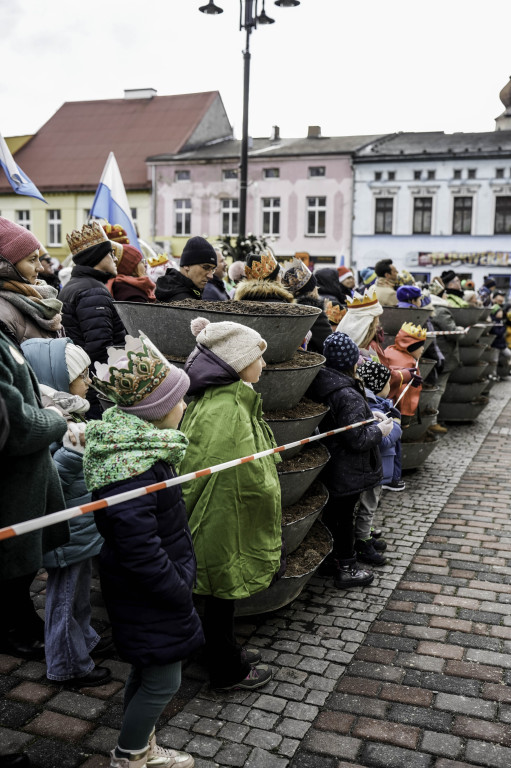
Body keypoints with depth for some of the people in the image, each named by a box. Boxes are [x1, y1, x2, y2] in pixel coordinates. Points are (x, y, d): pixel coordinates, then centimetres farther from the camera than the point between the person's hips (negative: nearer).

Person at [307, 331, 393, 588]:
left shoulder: (318, 385, -1)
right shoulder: (349, 396, -28)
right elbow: (358, 440, -25)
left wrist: (369, 417, 12)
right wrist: (380, 430, -8)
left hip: (325, 468, 8)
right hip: (347, 473, -8)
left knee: (330, 513, 22)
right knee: (344, 517, 6)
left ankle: (330, 559, 39)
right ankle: (346, 569, 21)